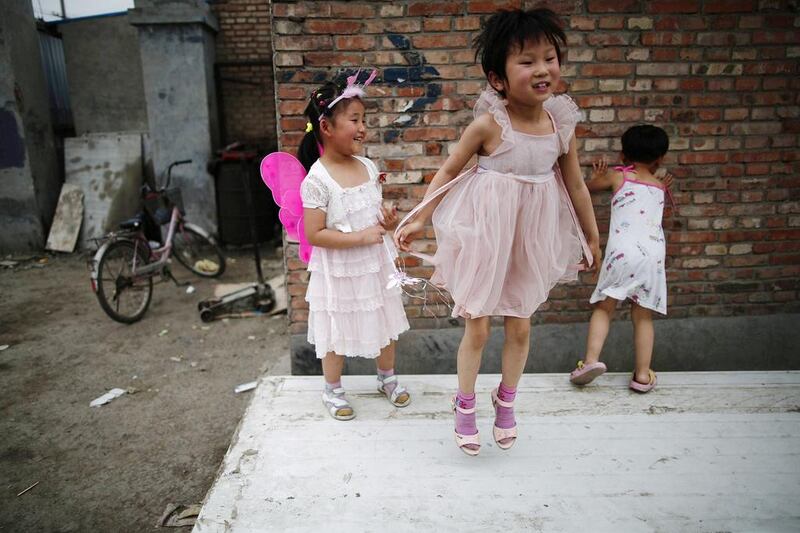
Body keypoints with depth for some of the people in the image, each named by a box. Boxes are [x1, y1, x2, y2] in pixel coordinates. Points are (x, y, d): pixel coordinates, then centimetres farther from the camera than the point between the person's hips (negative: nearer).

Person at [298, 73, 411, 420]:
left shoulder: (368, 167, 0)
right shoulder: (318, 179, -19)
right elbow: (314, 234, -21)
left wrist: (389, 220, -8)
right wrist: (360, 237, -24)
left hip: (376, 262, 6)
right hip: (339, 269, -6)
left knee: (385, 323, 19)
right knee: (337, 332, 10)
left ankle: (387, 378, 43)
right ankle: (333, 390, 34)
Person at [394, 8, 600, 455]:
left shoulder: (563, 124, -4)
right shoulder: (490, 123, -16)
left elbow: (575, 185, 6)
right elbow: (449, 171, -7)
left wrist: (592, 237, 14)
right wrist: (419, 219, -8)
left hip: (530, 239, 4)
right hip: (485, 235, -4)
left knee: (520, 327, 14)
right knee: (478, 328, 6)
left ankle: (506, 403, 38)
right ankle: (465, 408, 29)